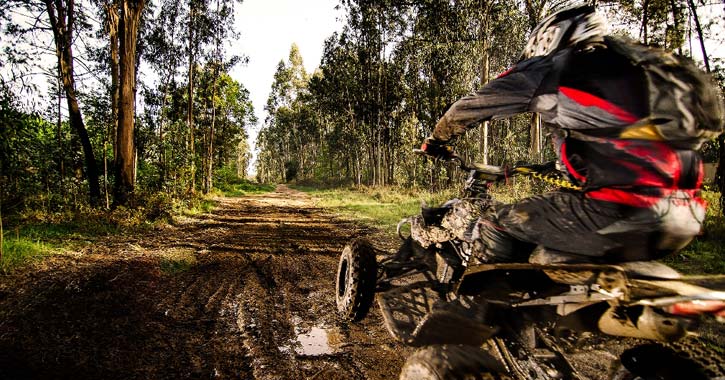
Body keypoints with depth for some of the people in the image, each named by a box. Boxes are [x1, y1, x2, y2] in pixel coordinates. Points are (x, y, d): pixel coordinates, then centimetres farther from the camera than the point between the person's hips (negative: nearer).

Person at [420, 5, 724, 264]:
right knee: (547, 261, 23)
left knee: (492, 230, 3)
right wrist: (561, 165, 53)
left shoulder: (551, 67, 5)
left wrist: (436, 140, 30)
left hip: (624, 211, -8)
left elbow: (468, 107, 12)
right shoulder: (633, 64, 26)